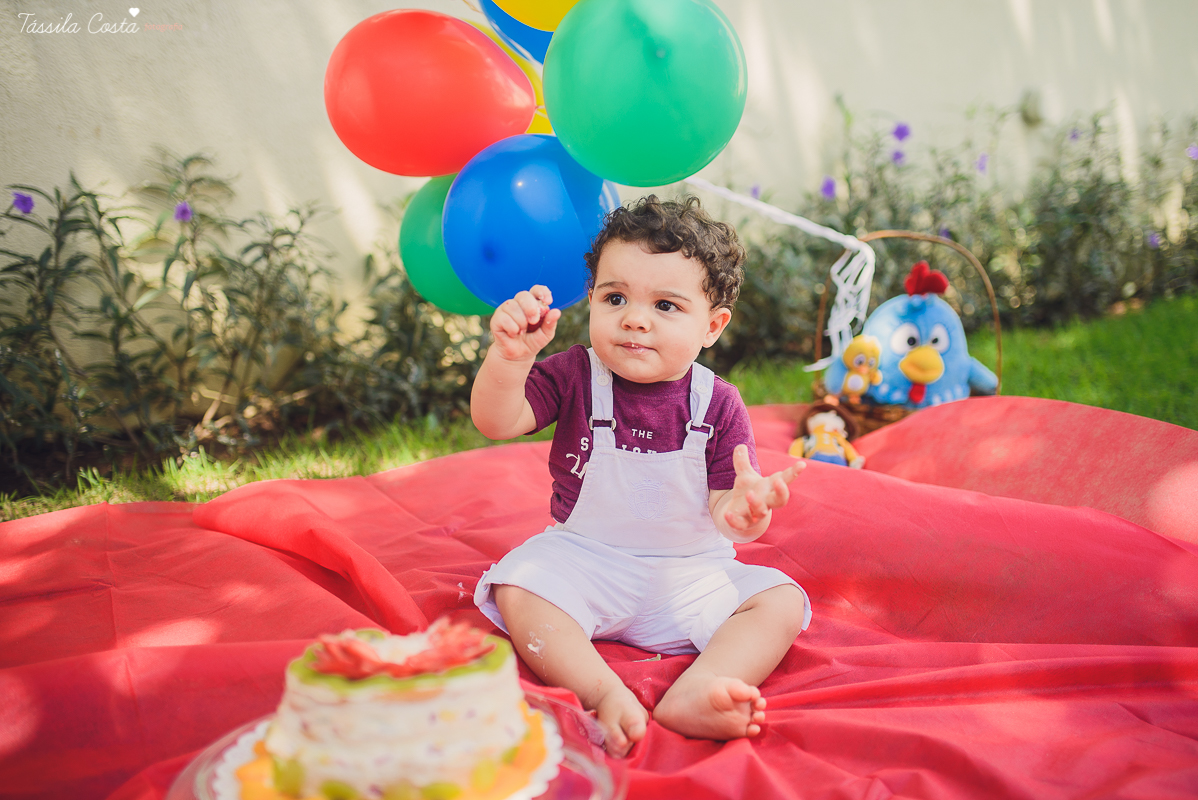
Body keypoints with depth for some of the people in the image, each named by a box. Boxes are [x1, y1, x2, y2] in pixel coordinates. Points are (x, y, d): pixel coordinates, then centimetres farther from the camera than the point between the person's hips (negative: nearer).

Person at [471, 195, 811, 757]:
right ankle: (606, 696, -35)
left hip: (691, 574, 1)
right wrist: (510, 357, -38)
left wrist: (743, 509, -39)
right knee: (516, 588, -27)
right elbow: (496, 422, -18)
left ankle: (695, 693, -38)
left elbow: (725, 511, -12)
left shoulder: (718, 405, -8)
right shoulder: (576, 376, -7)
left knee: (782, 602, -18)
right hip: (581, 560, 0)